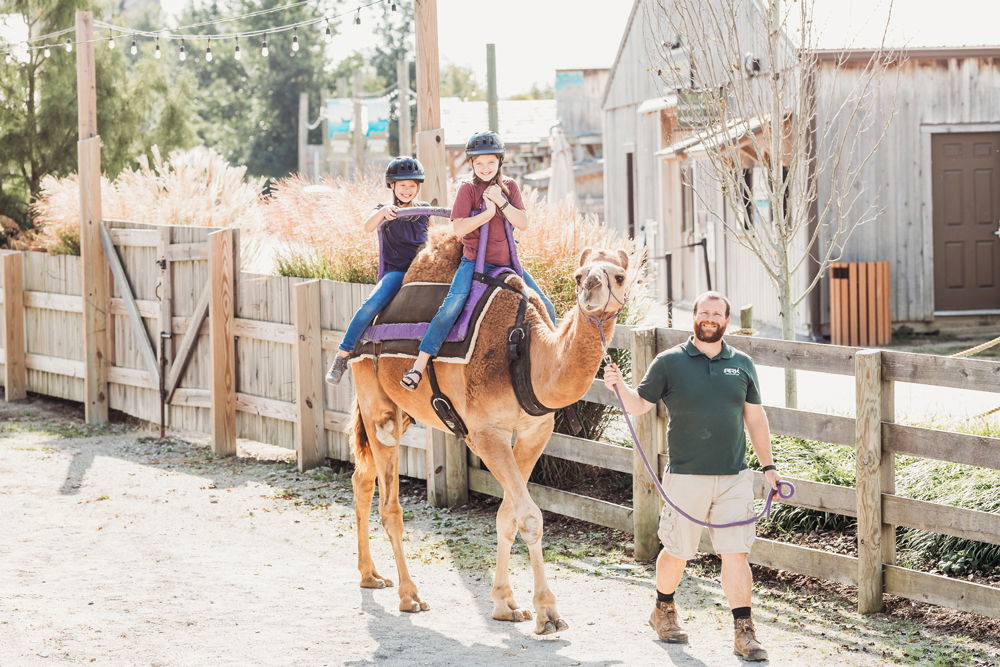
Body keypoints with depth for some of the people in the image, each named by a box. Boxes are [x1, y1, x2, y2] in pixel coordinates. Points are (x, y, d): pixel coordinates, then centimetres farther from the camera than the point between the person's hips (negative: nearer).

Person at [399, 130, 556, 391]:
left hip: (507, 261, 5)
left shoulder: (509, 186, 7)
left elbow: (523, 223, -4)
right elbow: (459, 228, -14)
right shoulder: (467, 188, -3)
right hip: (475, 260, -4)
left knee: (544, 307, 3)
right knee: (453, 303, -28)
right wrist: (489, 212, -17)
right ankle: (419, 365, -32)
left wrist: (501, 201, -15)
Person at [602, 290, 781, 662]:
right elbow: (639, 405, 4)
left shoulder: (742, 364, 9)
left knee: (736, 553, -3)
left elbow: (755, 418, 15)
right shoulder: (670, 363, 1)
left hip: (734, 478, 2)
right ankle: (663, 611, 33)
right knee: (678, 551, 8)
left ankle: (744, 632, 0)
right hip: (686, 477, -2)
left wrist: (768, 465, 12)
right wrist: (619, 385, -16)